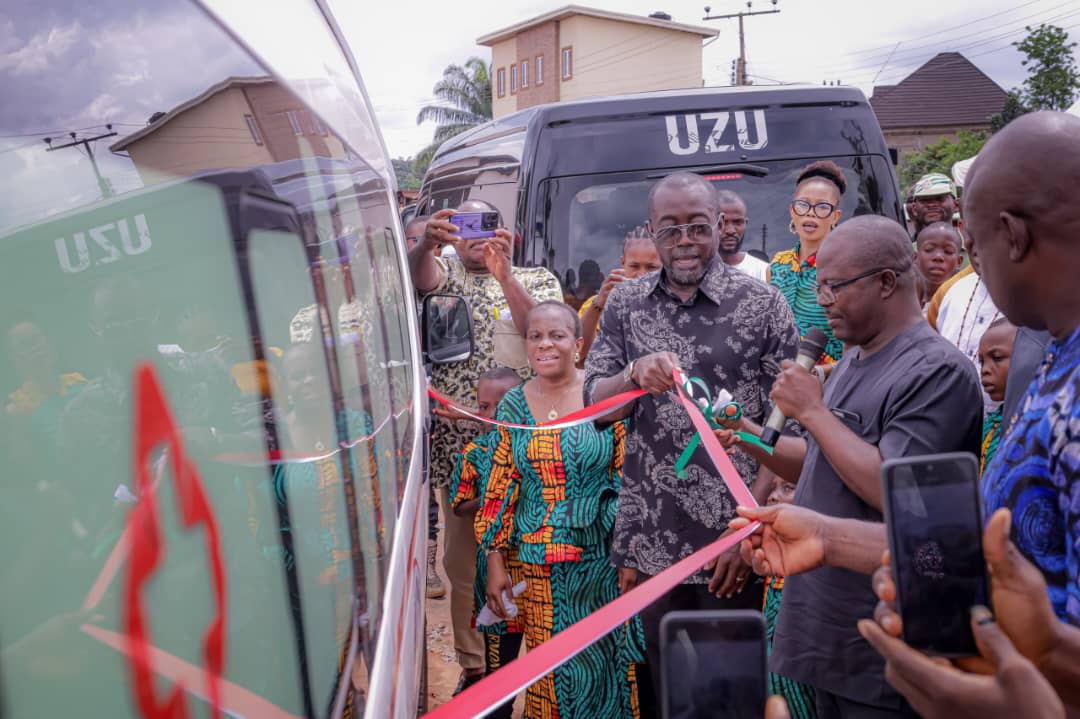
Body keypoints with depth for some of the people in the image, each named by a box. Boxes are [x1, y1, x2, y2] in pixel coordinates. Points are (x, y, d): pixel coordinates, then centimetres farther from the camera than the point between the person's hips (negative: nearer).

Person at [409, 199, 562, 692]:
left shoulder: (537, 279, 10)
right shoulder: (446, 273, 14)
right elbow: (420, 275, -11)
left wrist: (505, 276, -22)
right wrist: (427, 244, -33)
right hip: (456, 438, 2)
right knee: (463, 560, 6)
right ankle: (475, 667, 18)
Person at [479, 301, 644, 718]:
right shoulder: (514, 405, 3)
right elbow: (501, 488, 6)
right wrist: (495, 560, 5)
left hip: (603, 556, -2)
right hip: (539, 565, 2)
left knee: (604, 658, 5)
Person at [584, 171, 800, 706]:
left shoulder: (763, 305, -5)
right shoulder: (625, 303, 6)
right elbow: (595, 405, 2)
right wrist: (636, 374, -20)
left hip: (730, 540, -3)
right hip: (652, 537, 3)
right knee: (666, 681, 16)